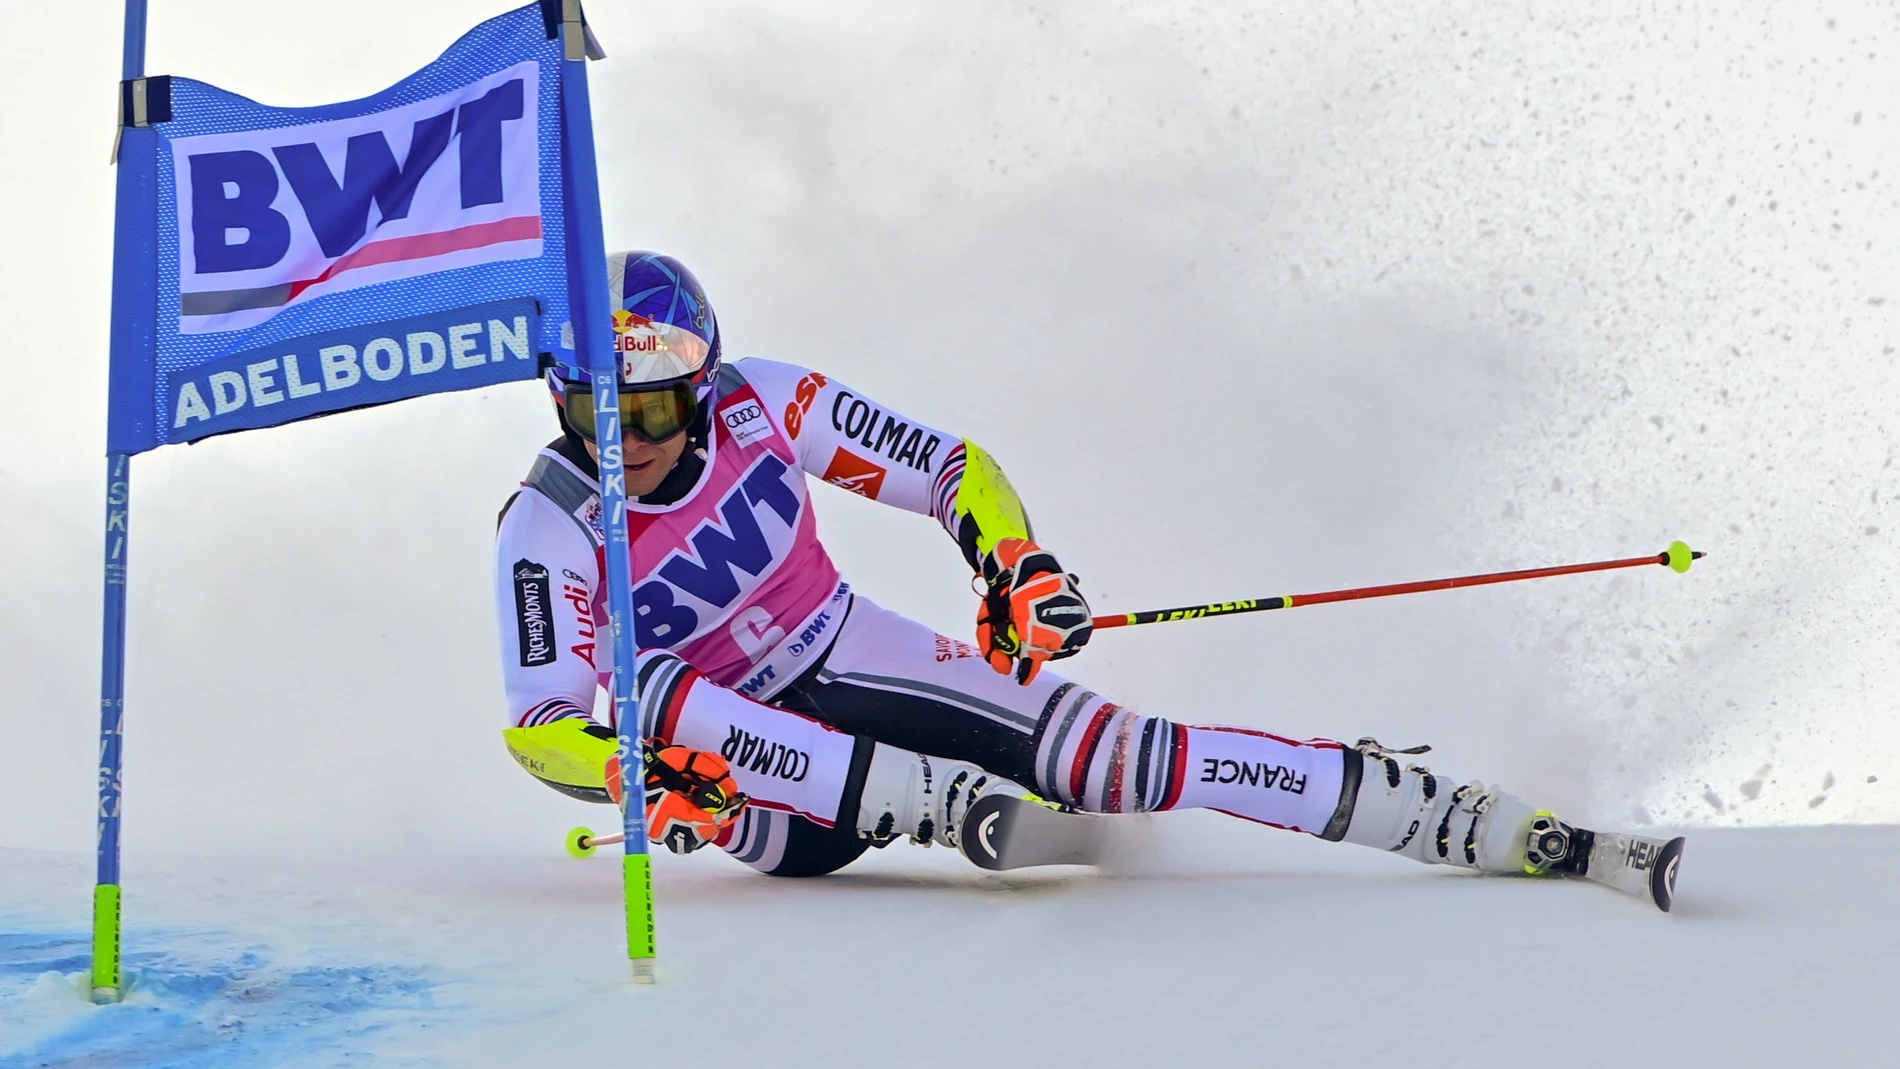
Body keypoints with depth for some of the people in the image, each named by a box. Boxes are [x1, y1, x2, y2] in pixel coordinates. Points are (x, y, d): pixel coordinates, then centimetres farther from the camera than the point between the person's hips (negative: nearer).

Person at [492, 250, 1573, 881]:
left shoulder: (759, 405, -12)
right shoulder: (550, 533, -17)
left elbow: (950, 467, -5)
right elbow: (537, 726, -20)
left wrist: (1019, 563, -24)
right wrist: (635, 776, -41)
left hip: (862, 665, 1)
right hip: (754, 771, -1)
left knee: (1109, 750, -18)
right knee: (653, 689, -33)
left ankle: (1491, 826, -15)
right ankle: (937, 807, -37)